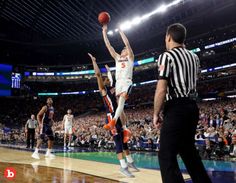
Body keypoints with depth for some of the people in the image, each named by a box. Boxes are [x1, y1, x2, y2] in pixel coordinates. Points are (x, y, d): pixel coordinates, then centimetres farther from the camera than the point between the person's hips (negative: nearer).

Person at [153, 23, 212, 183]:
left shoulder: (167, 56, -8)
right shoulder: (194, 57, 14)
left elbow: (161, 90, -16)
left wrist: (156, 114, -7)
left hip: (176, 108, -8)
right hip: (192, 107, 8)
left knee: (166, 156, -5)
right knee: (189, 151, 22)